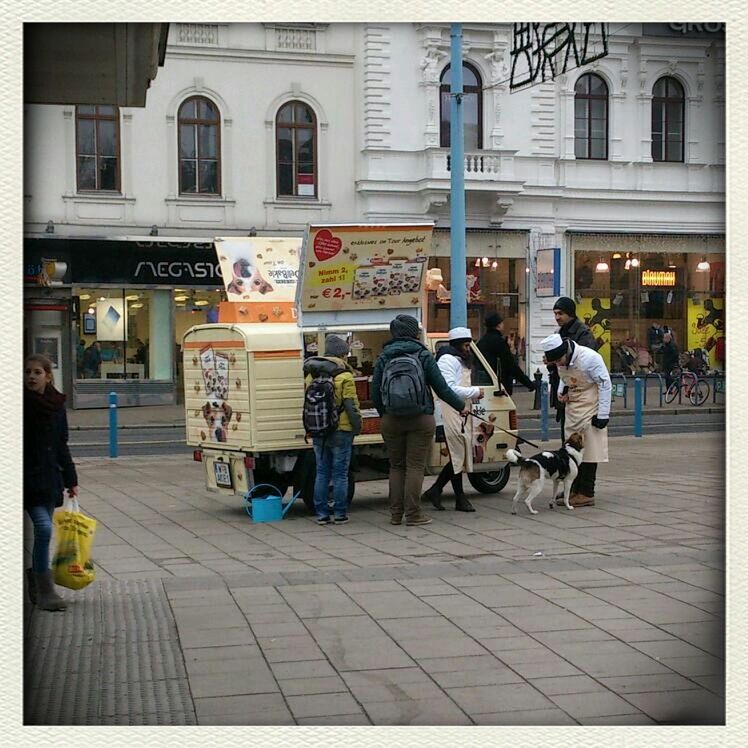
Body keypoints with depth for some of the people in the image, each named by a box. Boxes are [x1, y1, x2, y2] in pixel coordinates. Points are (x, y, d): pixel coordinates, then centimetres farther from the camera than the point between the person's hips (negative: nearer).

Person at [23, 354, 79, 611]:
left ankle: (36, 589, 22)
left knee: (43, 532, 10)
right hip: (28, 477, -6)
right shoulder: (22, 404, -6)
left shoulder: (56, 405, 9)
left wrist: (70, 479, 17)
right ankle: (45, 591, -12)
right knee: (43, 528, -17)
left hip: (49, 478, 6)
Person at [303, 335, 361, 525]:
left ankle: (322, 514, 11)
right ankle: (340, 514, 5)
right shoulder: (344, 375, -11)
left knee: (322, 473, 11)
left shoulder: (311, 375, 8)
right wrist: (357, 426, -2)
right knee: (340, 474, 2)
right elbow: (351, 404, -12)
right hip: (340, 431, -5)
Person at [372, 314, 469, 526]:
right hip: (420, 420, -3)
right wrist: (461, 406, 10)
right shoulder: (423, 356, -5)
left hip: (391, 420, 3)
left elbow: (375, 391, 3)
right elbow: (441, 387, -3)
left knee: (396, 466, 12)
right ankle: (413, 513, -1)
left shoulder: (384, 358, 3)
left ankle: (396, 513, 12)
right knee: (415, 466, 1)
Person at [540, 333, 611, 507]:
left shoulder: (589, 358, -24)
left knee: (588, 449, -4)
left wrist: (603, 414, -17)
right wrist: (561, 391, -3)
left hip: (590, 408, -7)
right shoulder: (561, 361, -2)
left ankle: (586, 494, 1)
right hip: (572, 407, 7)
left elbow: (605, 385, -18)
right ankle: (574, 490, 17)